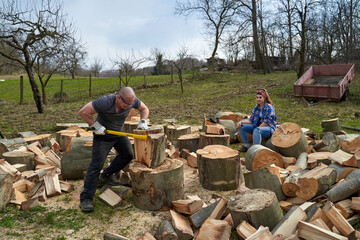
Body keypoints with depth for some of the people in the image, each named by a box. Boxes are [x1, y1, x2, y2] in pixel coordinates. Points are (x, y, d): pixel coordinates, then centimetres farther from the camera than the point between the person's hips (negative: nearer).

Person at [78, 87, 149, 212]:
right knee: (96, 164, -11)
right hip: (103, 134, -6)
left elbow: (144, 108, 1)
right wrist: (96, 126, -26)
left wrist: (143, 122, -15)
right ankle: (86, 199, -7)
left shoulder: (132, 100, -17)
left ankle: (106, 175, 28)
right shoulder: (105, 101, -34)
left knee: (128, 155, 10)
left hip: (119, 132, 6)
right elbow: (83, 112, -30)